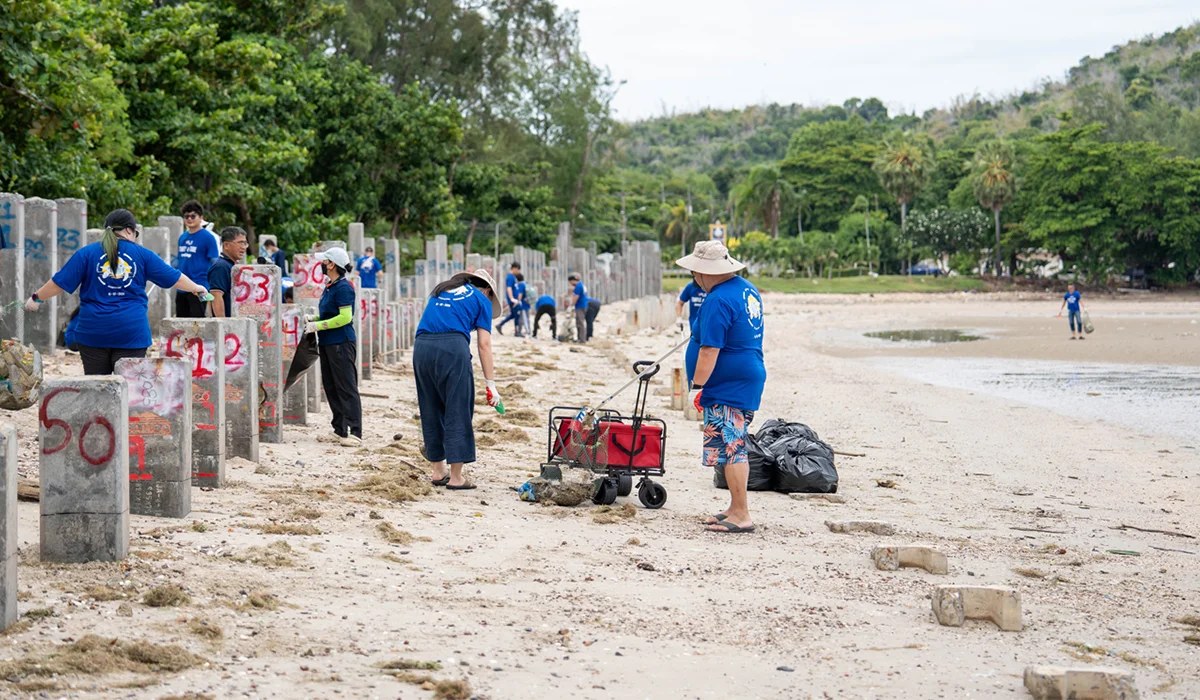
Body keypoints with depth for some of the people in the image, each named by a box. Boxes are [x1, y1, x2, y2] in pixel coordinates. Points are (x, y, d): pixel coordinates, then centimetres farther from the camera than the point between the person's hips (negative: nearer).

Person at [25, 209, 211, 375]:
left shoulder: (87, 253, 2)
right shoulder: (142, 254, 4)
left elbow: (61, 281, 1)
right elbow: (174, 277, 12)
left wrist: (37, 298, 17)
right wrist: (196, 289, 30)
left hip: (93, 332, 1)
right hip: (131, 332, -1)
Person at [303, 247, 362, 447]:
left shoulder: (343, 288, -15)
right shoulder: (329, 286, 13)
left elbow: (345, 317, -21)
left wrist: (318, 325, -19)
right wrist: (313, 320, 7)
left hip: (341, 344, -10)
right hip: (328, 343, 10)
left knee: (347, 388, -9)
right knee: (331, 387, 12)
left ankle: (355, 433, -8)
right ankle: (340, 430, 18)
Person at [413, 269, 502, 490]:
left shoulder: (440, 291, 31)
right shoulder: (481, 299, 17)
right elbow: (484, 345, 8)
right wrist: (491, 384, 8)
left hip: (422, 345, 5)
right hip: (452, 345, -5)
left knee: (430, 411, 15)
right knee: (458, 412, 2)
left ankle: (438, 471, 23)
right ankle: (456, 477, 0)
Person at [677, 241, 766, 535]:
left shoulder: (718, 301, -19)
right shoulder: (747, 289, 12)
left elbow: (710, 350, -22)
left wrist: (697, 386, -16)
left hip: (728, 387, -10)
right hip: (751, 376, 10)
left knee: (729, 449, -6)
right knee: (735, 447, 17)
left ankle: (741, 516, -3)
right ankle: (736, 508, 23)